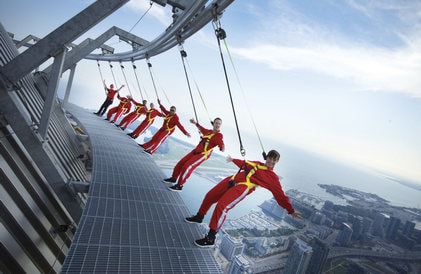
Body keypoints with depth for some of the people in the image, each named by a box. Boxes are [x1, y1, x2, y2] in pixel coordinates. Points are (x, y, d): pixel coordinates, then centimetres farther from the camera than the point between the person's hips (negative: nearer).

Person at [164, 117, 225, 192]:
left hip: (203, 154, -7)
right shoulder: (209, 131, 7)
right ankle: (173, 178, 31)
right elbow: (201, 129, 31)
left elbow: (222, 149, -25)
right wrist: (195, 123, 33)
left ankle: (179, 186, -4)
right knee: (181, 163, 11)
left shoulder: (219, 135, -14)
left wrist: (222, 148, -47)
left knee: (187, 167, -18)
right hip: (195, 151, 7)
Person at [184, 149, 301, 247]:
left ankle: (210, 238, -12)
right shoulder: (257, 164, 23)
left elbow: (280, 195, 6)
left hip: (242, 187, -7)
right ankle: (199, 217, 37)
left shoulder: (273, 177, 7)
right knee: (209, 196, 11)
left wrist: (291, 211, 4)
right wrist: (233, 160, 49)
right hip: (232, 180, 7)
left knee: (221, 206, -24)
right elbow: (244, 164, 37)